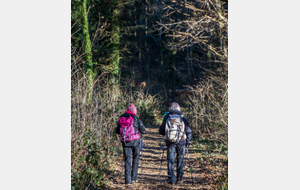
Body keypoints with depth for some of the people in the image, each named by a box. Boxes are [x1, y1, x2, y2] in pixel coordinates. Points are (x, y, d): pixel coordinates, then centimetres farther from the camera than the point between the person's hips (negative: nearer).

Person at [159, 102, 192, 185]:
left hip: (170, 142, 0)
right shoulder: (182, 117, 4)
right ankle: (179, 178, 14)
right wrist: (187, 141, 11)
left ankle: (171, 179, 0)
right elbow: (189, 130, 3)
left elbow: (161, 131, 6)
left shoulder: (167, 117, 3)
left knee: (170, 160, 5)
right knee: (180, 160, 14)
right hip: (181, 141, 0)